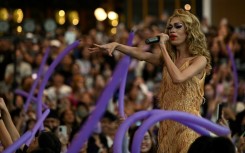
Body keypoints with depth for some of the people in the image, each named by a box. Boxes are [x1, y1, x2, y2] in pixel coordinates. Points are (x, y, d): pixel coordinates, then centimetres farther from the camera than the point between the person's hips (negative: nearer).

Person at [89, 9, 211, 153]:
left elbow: (178, 78, -24)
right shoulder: (168, 56, 11)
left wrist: (163, 47, -18)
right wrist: (115, 45, -20)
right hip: (167, 123, 6)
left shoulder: (199, 60, -6)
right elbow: (141, 54, -5)